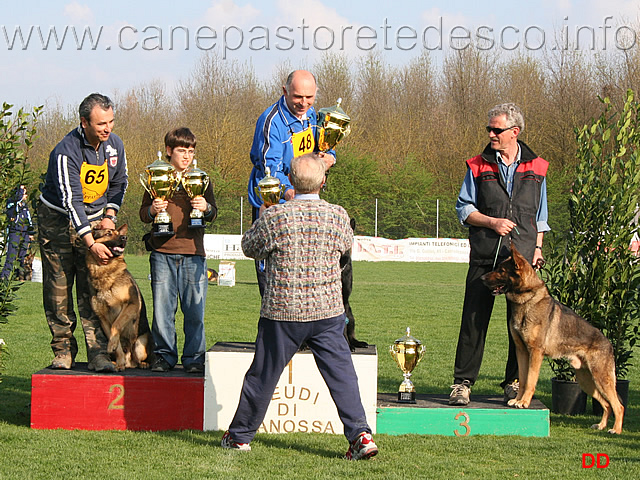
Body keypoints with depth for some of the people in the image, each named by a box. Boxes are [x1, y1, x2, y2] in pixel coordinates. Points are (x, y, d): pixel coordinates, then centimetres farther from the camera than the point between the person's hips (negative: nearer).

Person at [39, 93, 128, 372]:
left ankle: (98, 353, -10)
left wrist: (109, 216, 0)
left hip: (94, 220, 4)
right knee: (58, 290, -2)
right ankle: (63, 351, 8)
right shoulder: (66, 152, -24)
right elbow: (71, 201, -28)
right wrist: (91, 243, -32)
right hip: (58, 221, -4)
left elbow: (119, 183, 13)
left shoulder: (114, 144, -5)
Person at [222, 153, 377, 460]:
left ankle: (239, 435, 25)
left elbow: (250, 247, 3)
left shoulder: (275, 216, -12)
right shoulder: (337, 215, -5)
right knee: (341, 373, 5)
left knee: (263, 374, 11)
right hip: (328, 311, 1)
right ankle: (360, 433, -6)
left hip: (283, 311, -1)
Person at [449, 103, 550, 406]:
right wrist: (492, 222, -8)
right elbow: (463, 208, 7)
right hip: (485, 256, -1)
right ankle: (462, 383, 2)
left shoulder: (535, 168, 11)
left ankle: (514, 382, 13)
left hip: (522, 256, 1)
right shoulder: (478, 166, 7)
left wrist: (537, 247, 9)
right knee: (474, 319, -3)